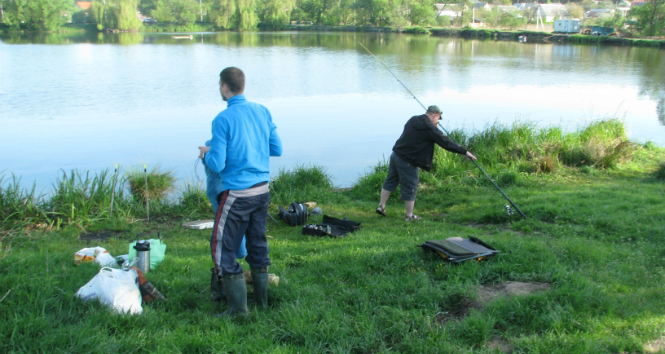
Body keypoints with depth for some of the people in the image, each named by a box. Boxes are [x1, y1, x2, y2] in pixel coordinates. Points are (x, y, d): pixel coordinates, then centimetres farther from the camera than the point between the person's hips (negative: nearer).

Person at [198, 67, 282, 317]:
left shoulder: (222, 120, -13)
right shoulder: (262, 112, 4)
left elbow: (217, 165, -14)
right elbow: (277, 149, 9)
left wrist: (205, 154, 7)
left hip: (237, 194, -6)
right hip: (262, 190, 7)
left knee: (223, 248, 5)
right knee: (258, 245, 18)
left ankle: (238, 307, 8)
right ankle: (262, 300, 27)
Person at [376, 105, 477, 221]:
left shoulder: (413, 120, 9)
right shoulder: (430, 128, -15)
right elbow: (446, 142, -13)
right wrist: (465, 152, -6)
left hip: (395, 154, 8)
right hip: (407, 161, -8)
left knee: (390, 181, 20)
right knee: (410, 187, 4)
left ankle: (381, 206, 28)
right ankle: (409, 215, 13)